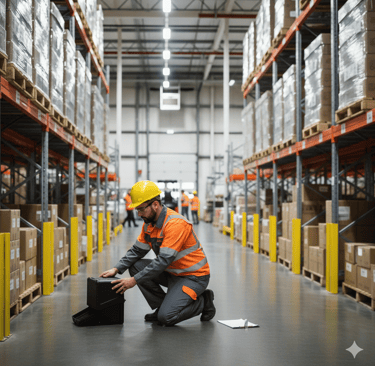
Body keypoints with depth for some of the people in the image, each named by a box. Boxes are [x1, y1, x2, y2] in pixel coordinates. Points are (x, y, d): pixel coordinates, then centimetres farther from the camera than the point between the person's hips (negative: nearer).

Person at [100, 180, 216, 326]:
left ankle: (202, 301, 4)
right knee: (136, 266, -6)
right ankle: (163, 306, 4)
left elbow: (164, 260, -30)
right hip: (172, 272, 9)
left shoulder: (176, 224, -27)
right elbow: (137, 250, 8)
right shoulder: (149, 222, 1)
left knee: (166, 318, -20)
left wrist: (134, 280, -28)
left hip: (194, 276, -8)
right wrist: (116, 269, -7)